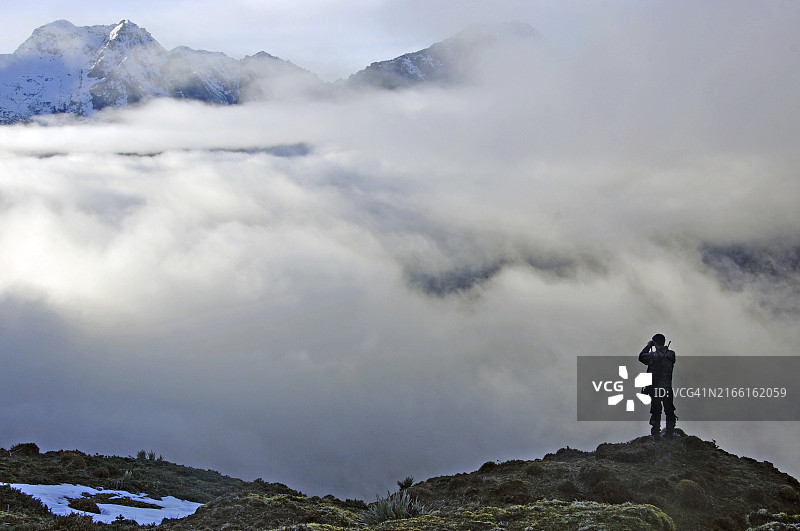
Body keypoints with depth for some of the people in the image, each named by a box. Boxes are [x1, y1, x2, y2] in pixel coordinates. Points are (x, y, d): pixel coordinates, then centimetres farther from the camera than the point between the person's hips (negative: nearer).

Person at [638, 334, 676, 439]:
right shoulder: (671, 354, -4)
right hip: (668, 388, 3)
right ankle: (669, 432, 17)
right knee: (669, 411, 13)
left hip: (655, 388, -3)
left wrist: (648, 346, 11)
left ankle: (655, 434, 8)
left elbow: (641, 357, 1)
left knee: (656, 411, 5)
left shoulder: (652, 356, -15)